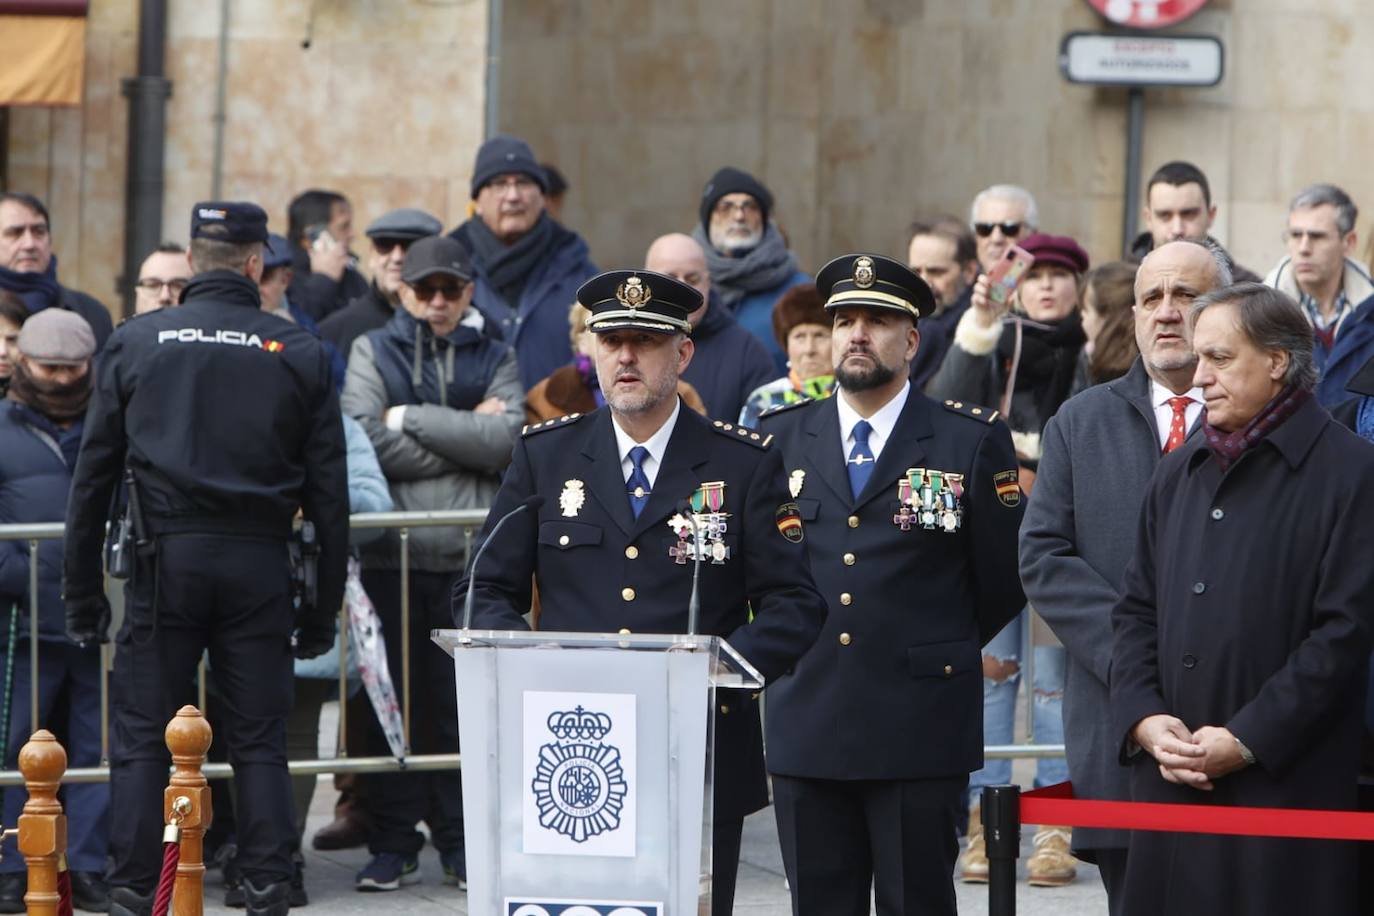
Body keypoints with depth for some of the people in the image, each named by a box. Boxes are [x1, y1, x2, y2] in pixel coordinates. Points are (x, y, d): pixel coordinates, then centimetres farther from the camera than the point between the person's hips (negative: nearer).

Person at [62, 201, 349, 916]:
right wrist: (324, 607, 10)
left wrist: (82, 590, 9)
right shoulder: (300, 354, 5)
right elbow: (328, 492, 5)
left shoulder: (134, 342, 4)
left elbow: (93, 475, 4)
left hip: (165, 560, -1)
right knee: (259, 742, 5)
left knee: (141, 737, 4)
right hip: (259, 562, 1)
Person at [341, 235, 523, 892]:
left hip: (470, 558, 1)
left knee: (465, 702, 1)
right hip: (391, 553, -1)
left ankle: (462, 843, 10)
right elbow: (368, 441, -7)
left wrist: (410, 419, -6)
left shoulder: (495, 359, 14)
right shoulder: (372, 352, 10)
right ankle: (393, 844, 8)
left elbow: (506, 440, -5)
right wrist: (466, 435, -5)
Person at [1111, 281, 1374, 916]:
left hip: (1289, 785, -5)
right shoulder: (1180, 471, 16)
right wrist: (1144, 719, -1)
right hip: (1168, 780, 5)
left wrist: (1247, 740, -13)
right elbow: (1136, 610, 17)